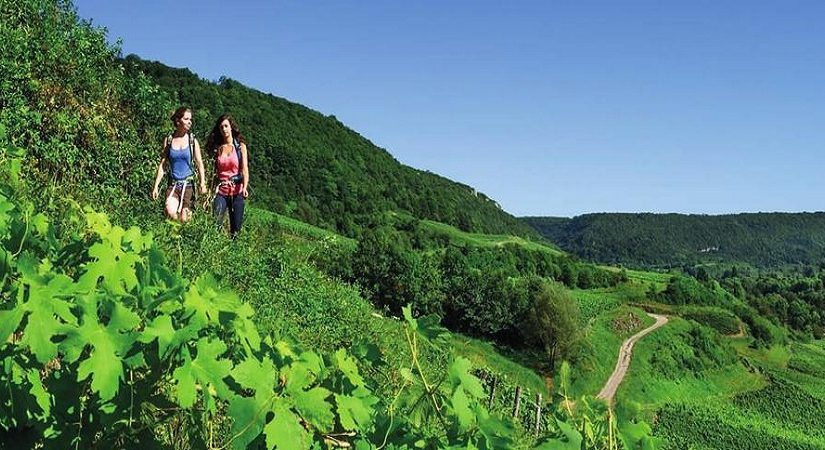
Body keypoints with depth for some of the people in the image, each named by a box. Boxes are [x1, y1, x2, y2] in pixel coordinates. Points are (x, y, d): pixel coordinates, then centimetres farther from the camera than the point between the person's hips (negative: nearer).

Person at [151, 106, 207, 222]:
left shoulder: (192, 141, 2)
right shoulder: (168, 140, 3)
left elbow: (199, 163, 2)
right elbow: (162, 165, 5)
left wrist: (203, 183, -13)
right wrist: (156, 186, 1)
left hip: (188, 184, 0)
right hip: (173, 184, 0)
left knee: (184, 219, -1)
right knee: (171, 214, -24)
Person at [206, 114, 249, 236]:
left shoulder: (240, 146, 4)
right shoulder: (217, 148, 9)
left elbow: (245, 168, -6)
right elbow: (213, 171, 5)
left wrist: (245, 187, -22)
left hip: (236, 191, -1)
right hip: (221, 191, 1)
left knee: (236, 227, 2)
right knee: (215, 224, -12)